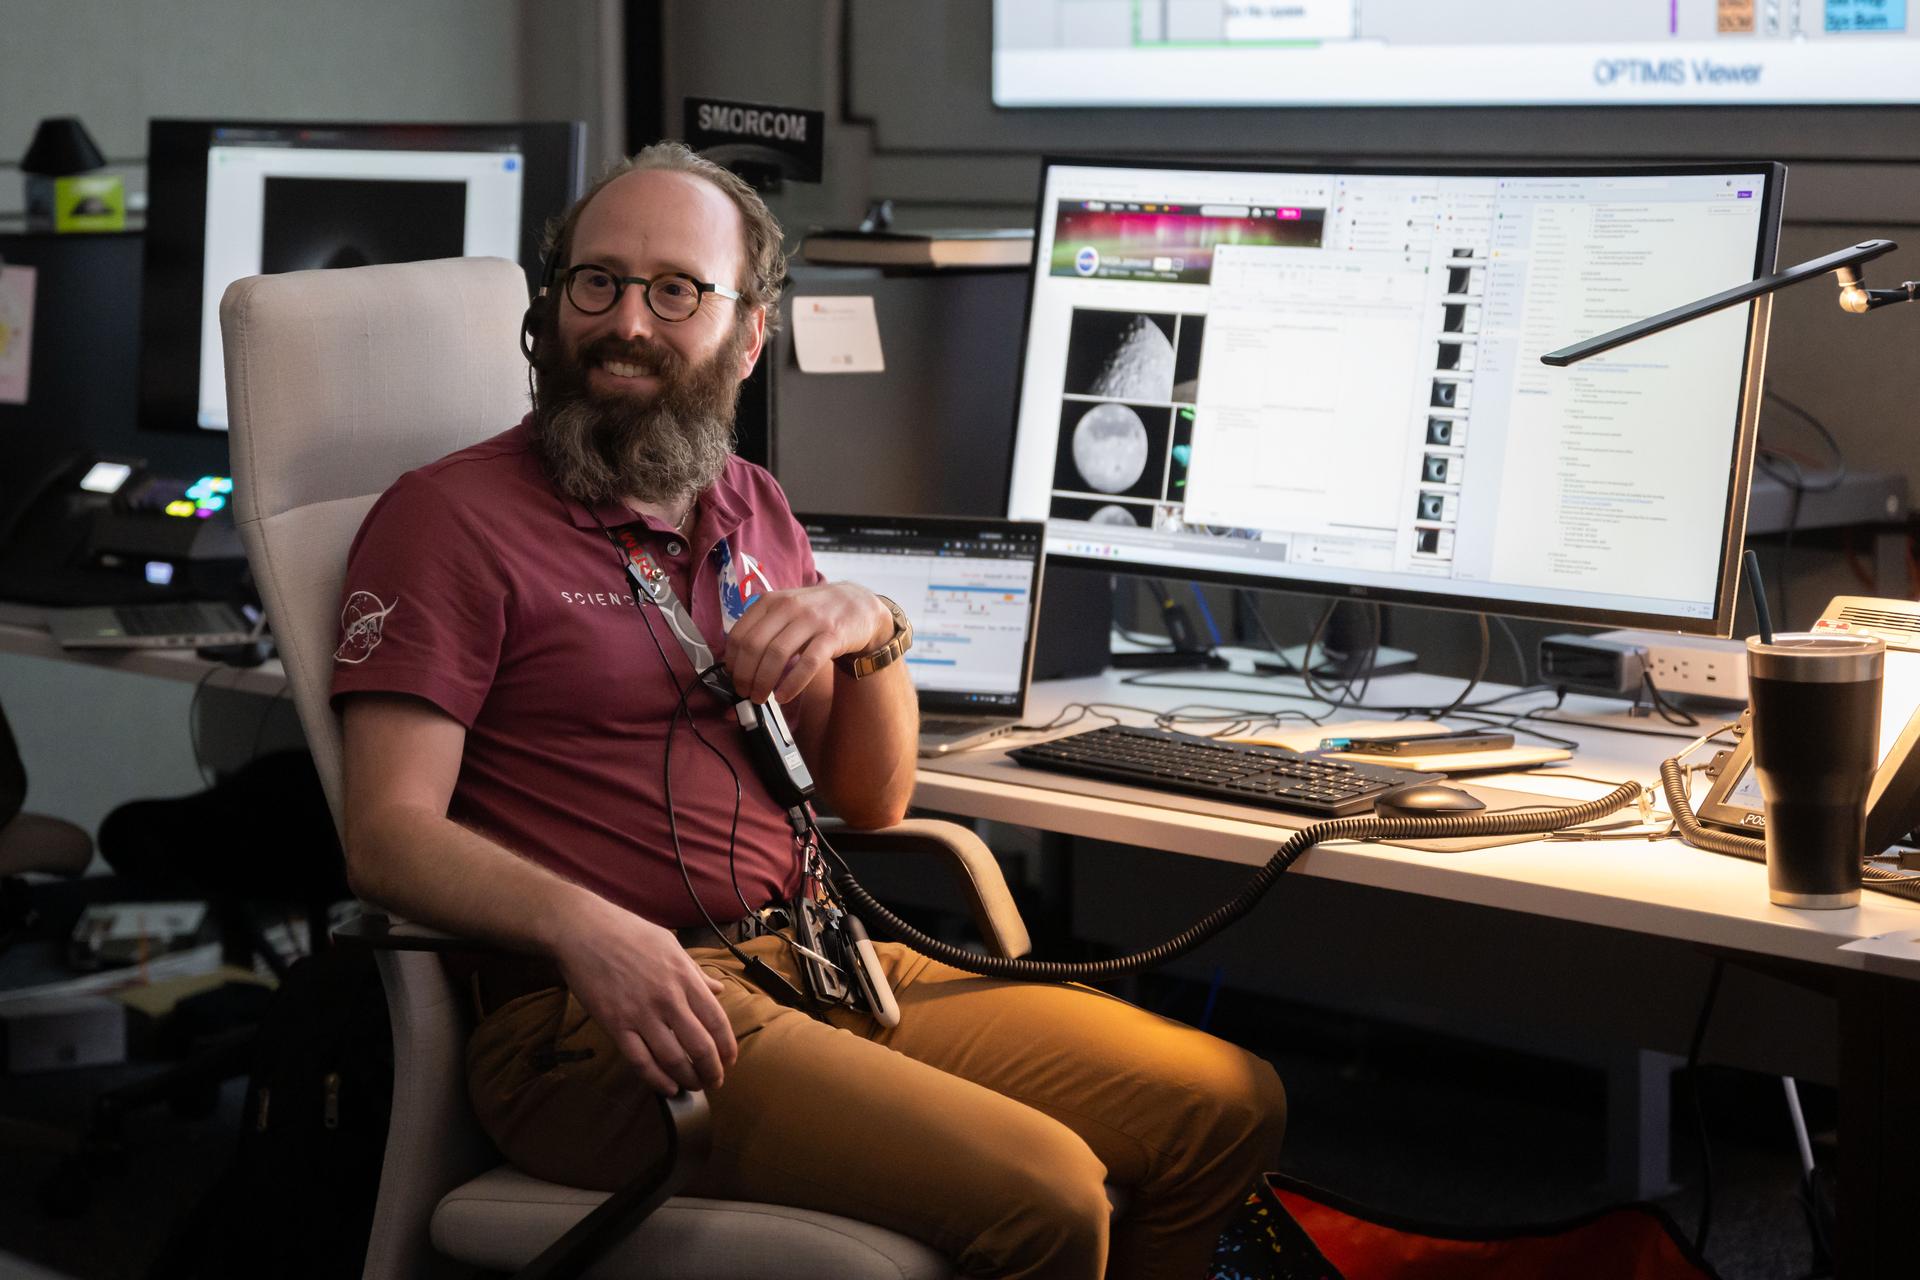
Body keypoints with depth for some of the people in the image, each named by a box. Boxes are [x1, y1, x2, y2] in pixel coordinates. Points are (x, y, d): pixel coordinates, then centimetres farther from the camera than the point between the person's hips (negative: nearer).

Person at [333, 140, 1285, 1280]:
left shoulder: (753, 512, 19)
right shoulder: (451, 517, -1)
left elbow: (873, 802, 19)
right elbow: (389, 834, -10)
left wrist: (871, 634, -2)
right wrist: (580, 926, -29)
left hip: (818, 964, 7)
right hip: (595, 1015, -7)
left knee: (1231, 1104, -2)